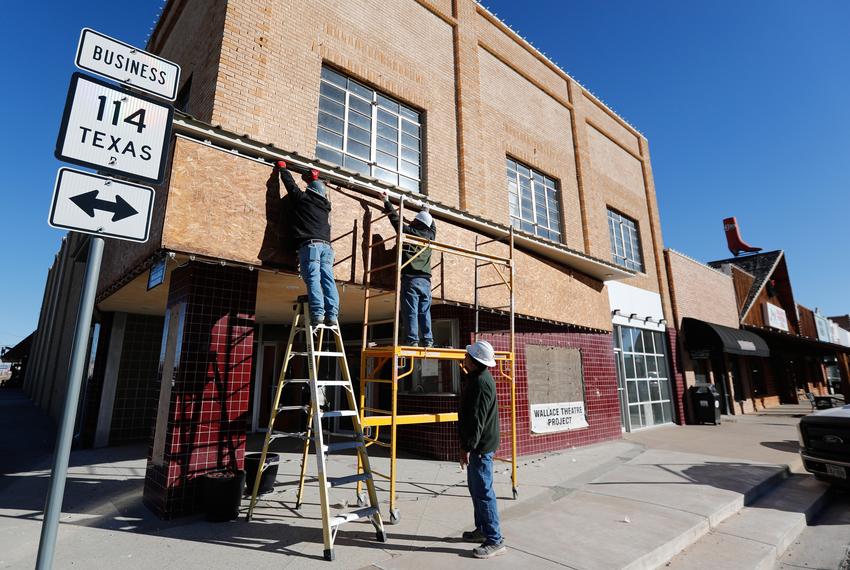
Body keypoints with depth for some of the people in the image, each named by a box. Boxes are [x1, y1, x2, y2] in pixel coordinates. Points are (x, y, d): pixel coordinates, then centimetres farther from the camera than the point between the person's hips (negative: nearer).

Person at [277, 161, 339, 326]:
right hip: (326, 246, 4)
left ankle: (317, 314, -25)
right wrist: (314, 180, 60)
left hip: (310, 245, -4)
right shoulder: (325, 204, 23)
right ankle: (332, 315, -12)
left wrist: (282, 167, 43)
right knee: (328, 280, -3)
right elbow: (320, 191, 47)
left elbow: (290, 183, 26)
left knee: (313, 279, -13)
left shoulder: (302, 198, 12)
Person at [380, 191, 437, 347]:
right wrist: (427, 213, 52)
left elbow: (395, 218, 11)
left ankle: (412, 340, -10)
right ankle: (427, 341, 5)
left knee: (410, 311, -6)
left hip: (410, 278, -5)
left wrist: (386, 201, 25)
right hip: (425, 280, 5)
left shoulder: (408, 231, 2)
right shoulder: (430, 236, 14)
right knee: (425, 312, 6)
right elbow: (433, 226, 36)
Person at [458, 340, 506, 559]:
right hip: (478, 444, 11)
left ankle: (495, 540, 7)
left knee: (483, 491, -3)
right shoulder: (477, 378, 10)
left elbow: (477, 420, -25)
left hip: (481, 446, -11)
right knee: (475, 487, 20)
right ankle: (482, 529, 33)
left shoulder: (481, 383, -22)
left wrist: (467, 448, -22)